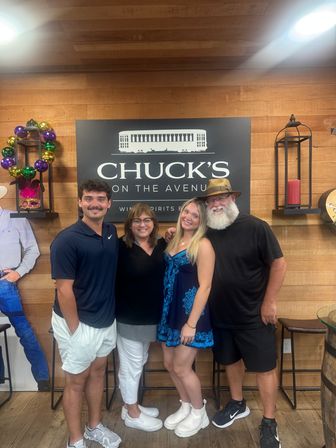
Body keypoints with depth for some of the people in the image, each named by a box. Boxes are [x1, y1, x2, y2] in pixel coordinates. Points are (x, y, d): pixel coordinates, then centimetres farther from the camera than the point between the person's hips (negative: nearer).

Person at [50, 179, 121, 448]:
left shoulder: (112, 232, 0)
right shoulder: (67, 239, -20)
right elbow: (64, 290, -19)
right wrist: (75, 329, -16)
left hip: (107, 321, 6)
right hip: (78, 323, -6)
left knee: (98, 372, 22)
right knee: (76, 381, 12)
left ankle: (95, 426, 45)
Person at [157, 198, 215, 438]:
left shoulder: (203, 245, -14)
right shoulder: (174, 241, 9)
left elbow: (205, 286, -17)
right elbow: (168, 276, 11)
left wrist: (191, 323, -18)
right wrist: (165, 312, 8)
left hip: (190, 312, -7)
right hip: (170, 311, 7)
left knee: (182, 368, 3)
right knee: (169, 364, 16)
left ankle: (199, 413, 30)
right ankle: (186, 406, 39)